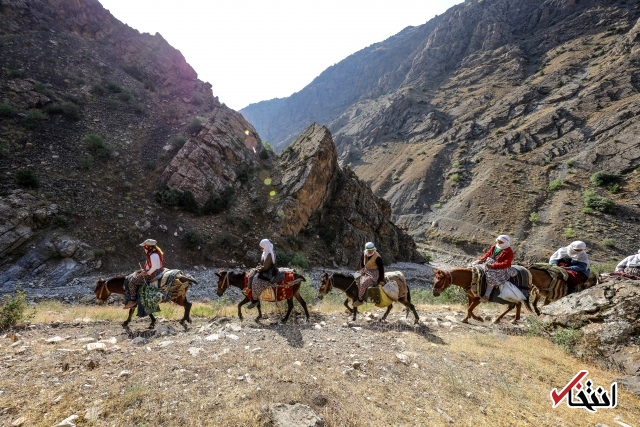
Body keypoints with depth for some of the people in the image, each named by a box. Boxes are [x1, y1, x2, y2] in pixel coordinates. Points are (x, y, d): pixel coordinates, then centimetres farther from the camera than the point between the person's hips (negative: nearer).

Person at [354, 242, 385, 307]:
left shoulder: (377, 257, -23)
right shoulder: (364, 253, -4)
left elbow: (381, 268, -18)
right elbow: (361, 260, 17)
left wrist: (381, 280, -16)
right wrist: (361, 268, 2)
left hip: (374, 273, -8)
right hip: (365, 271, 8)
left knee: (363, 283, -23)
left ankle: (360, 300, -9)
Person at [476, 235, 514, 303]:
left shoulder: (509, 252, -9)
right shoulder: (493, 247, 12)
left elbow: (506, 264, -18)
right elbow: (487, 254, 15)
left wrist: (493, 266, -28)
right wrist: (481, 259, -7)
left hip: (501, 268, -8)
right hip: (488, 263, 8)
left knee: (492, 274, -37)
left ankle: (487, 295, -33)